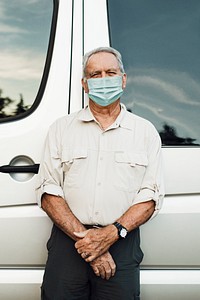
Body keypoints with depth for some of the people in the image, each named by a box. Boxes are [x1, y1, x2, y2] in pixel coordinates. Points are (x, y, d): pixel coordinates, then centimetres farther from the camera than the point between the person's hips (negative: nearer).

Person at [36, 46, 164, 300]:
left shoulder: (146, 132, 8)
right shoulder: (61, 128, 8)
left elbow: (151, 197, 2)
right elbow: (48, 193, 1)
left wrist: (111, 233, -14)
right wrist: (83, 237, -12)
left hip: (121, 245, 0)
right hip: (67, 244, 1)